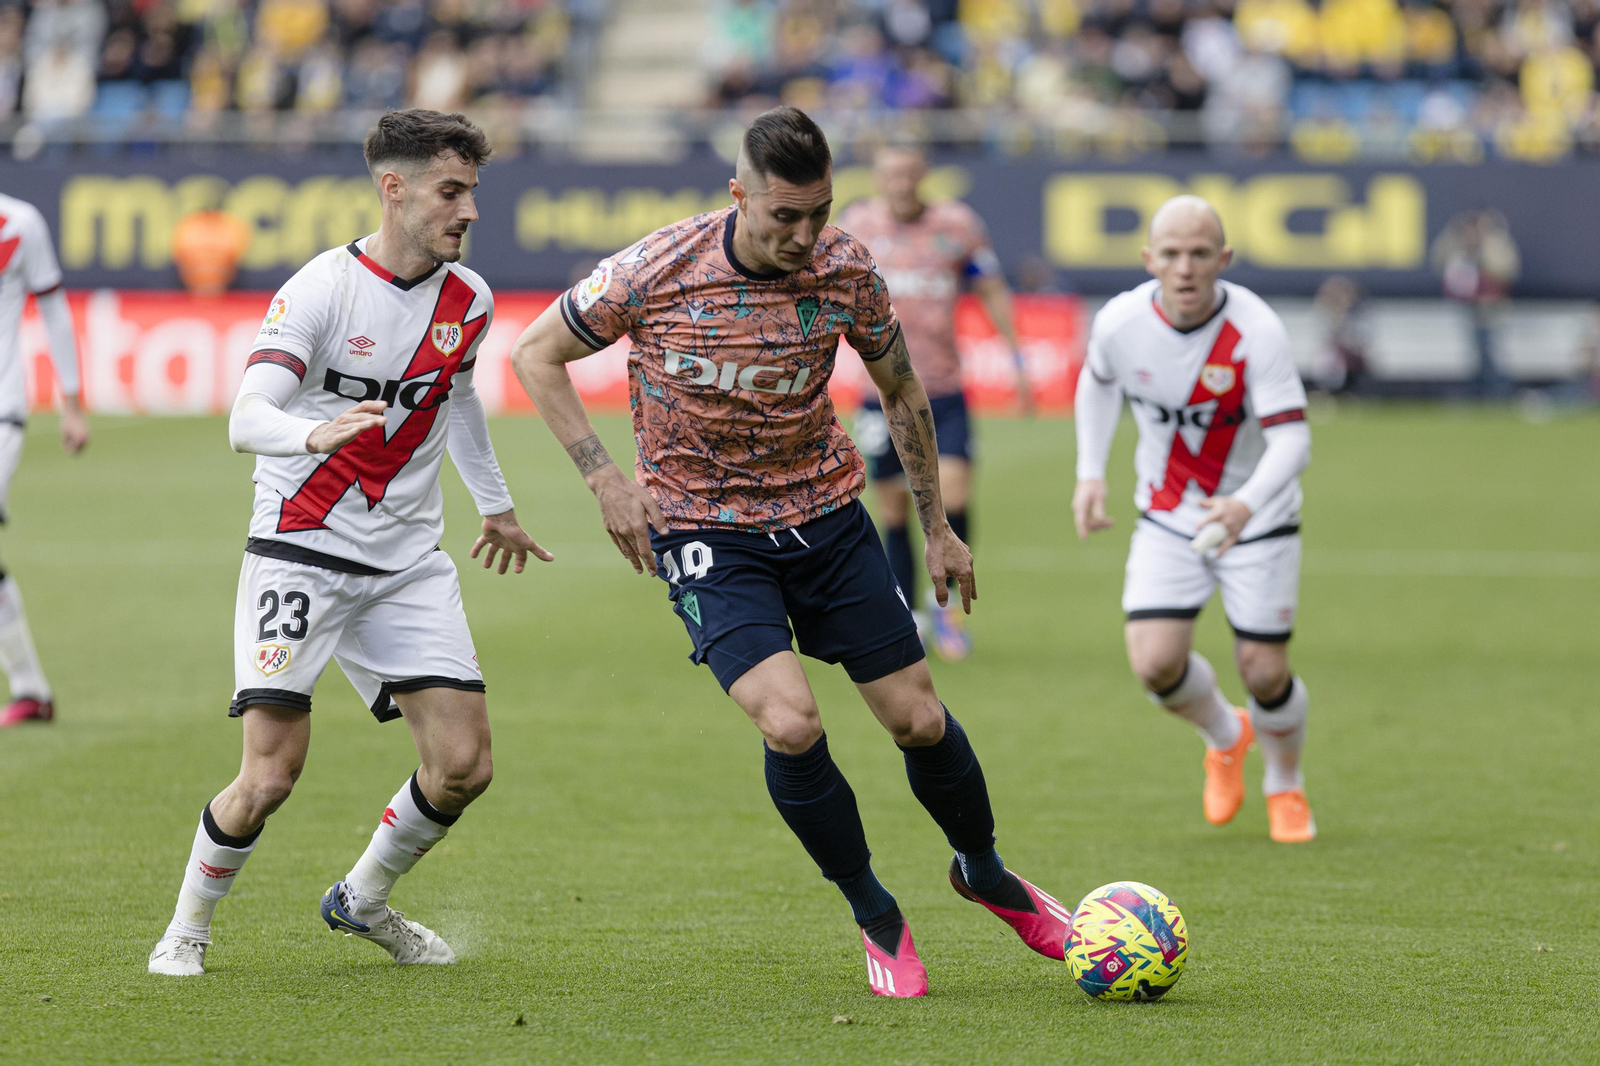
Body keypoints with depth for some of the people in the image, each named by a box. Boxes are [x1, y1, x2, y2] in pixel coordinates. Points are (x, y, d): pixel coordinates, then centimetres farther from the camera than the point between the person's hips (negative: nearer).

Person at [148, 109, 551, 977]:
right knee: (271, 776, -14)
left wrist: (495, 505, 38)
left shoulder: (468, 301, 3)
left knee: (463, 765, -5)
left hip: (409, 562, 5)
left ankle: (363, 901, 22)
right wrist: (316, 433, -46)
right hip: (298, 552, -5)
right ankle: (188, 927, 12)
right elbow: (245, 420, -24)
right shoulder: (322, 288, -14)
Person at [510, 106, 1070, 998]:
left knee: (918, 718, 3)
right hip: (704, 530, -3)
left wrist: (938, 527, 11)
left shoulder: (845, 270, -10)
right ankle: (876, 916, 2)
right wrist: (607, 479, -13)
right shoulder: (656, 272, -18)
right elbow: (537, 354, -5)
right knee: (790, 724, -21)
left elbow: (901, 387, 8)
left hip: (824, 513, 3)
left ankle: (986, 873, 34)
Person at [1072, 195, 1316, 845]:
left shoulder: (1256, 330, -27)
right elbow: (1098, 380, 9)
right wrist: (1090, 472, 2)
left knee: (1263, 672, -3)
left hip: (1257, 518, -2)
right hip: (1167, 516, 2)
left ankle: (1286, 787, 31)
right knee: (1155, 663, -12)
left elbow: (1291, 440, -31)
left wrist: (1246, 505, -48)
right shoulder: (1120, 321, -16)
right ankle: (1225, 738, 23)